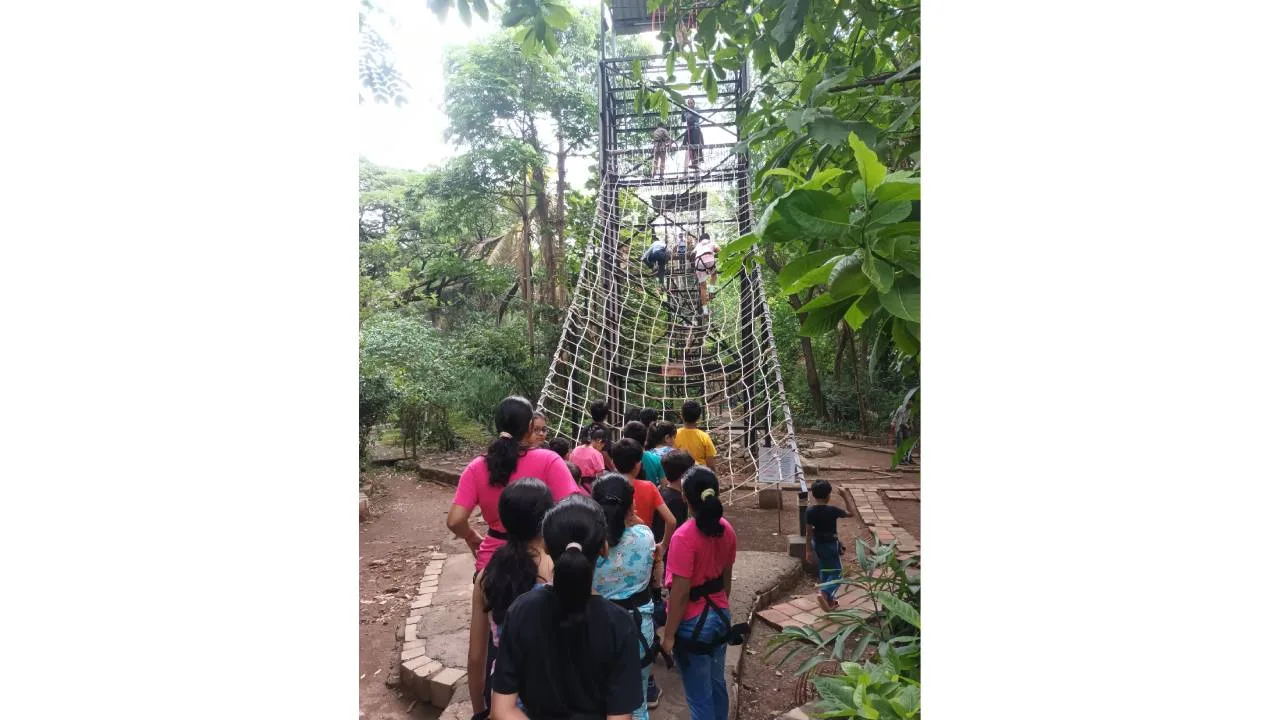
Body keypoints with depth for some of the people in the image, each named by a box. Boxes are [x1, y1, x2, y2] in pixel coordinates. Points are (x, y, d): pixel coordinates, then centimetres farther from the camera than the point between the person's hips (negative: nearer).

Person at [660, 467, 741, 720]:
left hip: (693, 622, -7)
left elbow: (680, 593, -21)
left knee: (699, 695, 6)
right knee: (717, 683, 23)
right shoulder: (727, 529, -3)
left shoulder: (684, 536, -24)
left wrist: (669, 634, -11)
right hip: (720, 615, 7)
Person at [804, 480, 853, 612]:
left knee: (824, 570, 20)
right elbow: (850, 513, -6)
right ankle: (823, 593, -19)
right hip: (830, 544, -5)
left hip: (817, 543, 5)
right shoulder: (832, 510, -22)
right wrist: (845, 496, -1)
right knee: (836, 572, 4)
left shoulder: (809, 511, -10)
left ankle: (829, 599, 30)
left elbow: (809, 532, -5)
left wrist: (808, 549, 1)